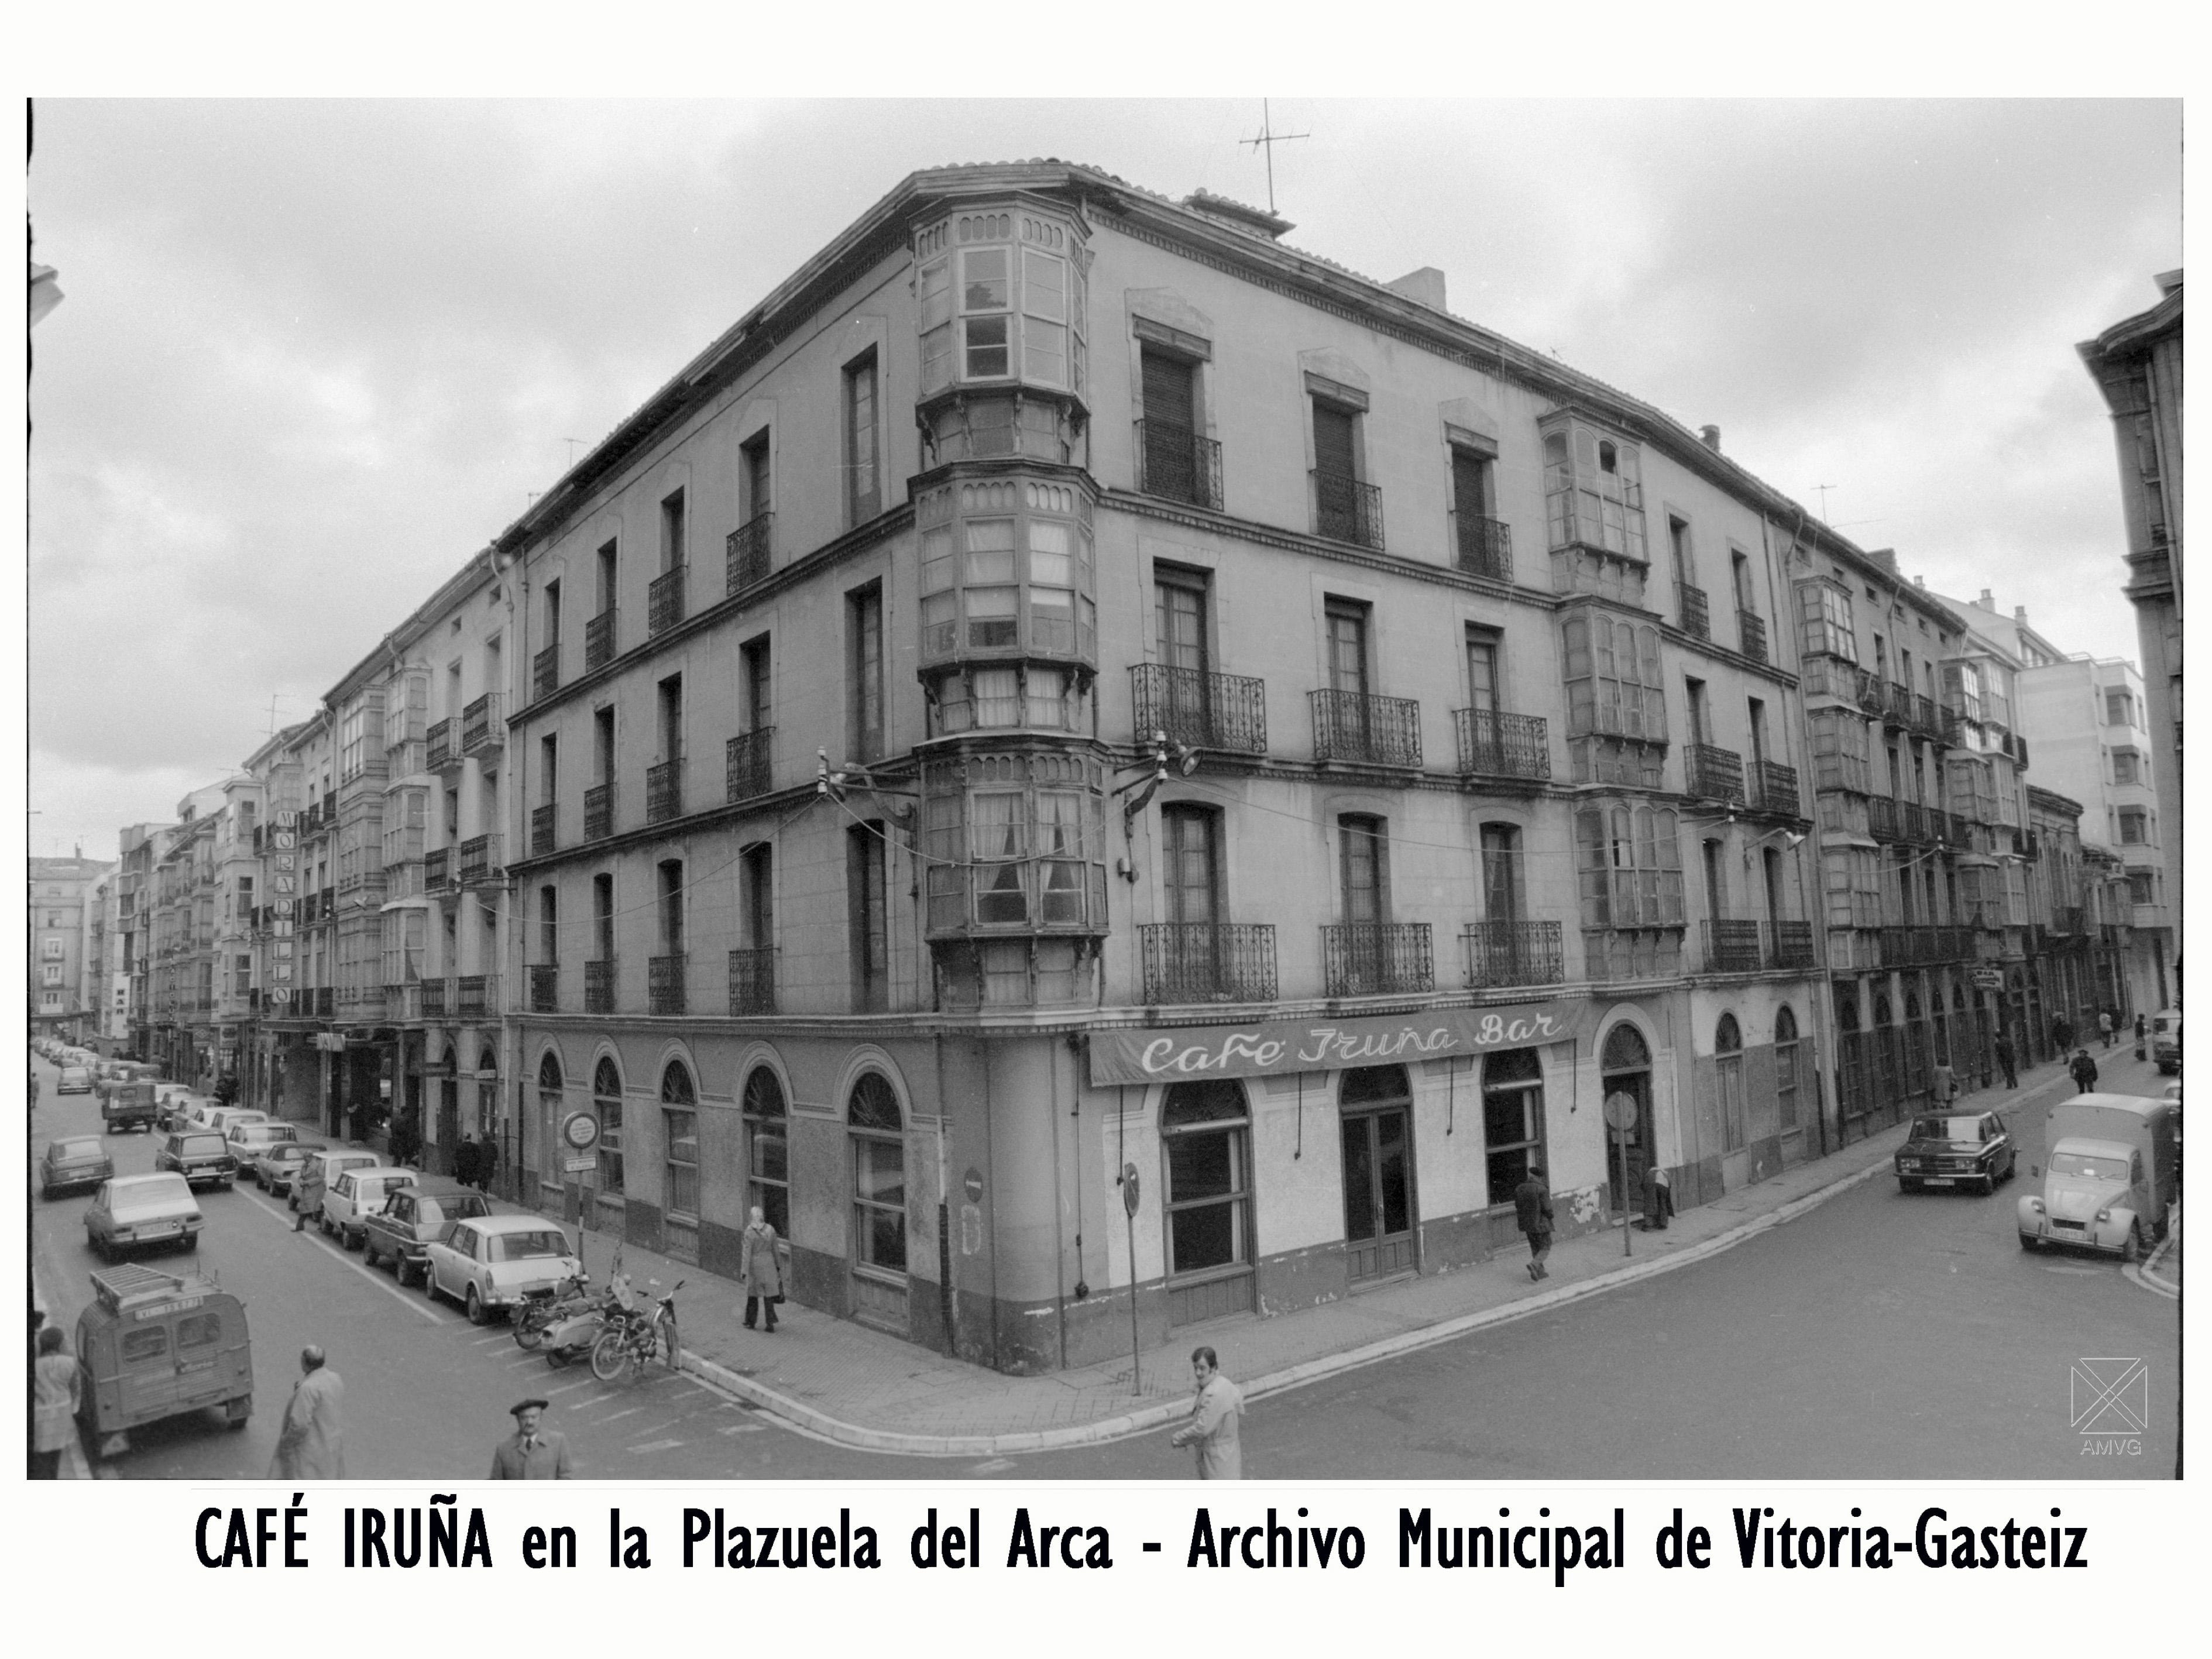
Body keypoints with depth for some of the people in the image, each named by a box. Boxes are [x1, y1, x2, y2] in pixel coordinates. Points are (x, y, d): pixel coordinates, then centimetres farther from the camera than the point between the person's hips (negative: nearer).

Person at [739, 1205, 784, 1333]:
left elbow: (746, 1253, -17)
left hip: (755, 1265, -3)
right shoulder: (771, 1230, -3)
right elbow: (775, 1250, 5)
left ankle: (750, 1322, 30)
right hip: (768, 1265, 3)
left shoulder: (749, 1232, -15)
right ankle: (771, 1325, 4)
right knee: (768, 1296, 7)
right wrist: (778, 1265, 16)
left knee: (753, 1294, 15)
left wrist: (744, 1271, -14)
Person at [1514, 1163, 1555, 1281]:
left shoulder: (1519, 1189, 2)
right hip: (1540, 1223, -6)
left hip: (1527, 1223, 6)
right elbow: (1547, 1208, -16)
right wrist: (1550, 1216, 3)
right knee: (1545, 1248, 6)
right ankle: (1534, 1265, -15)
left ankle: (1541, 1272, 22)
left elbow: (1518, 1207, 5)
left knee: (1535, 1248, 18)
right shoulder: (1541, 1190, -16)